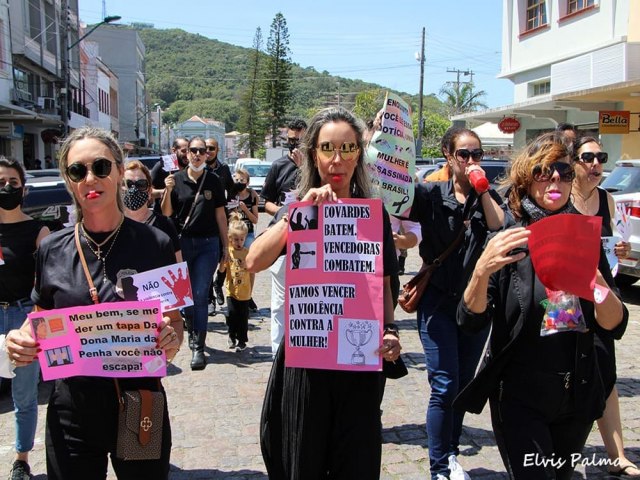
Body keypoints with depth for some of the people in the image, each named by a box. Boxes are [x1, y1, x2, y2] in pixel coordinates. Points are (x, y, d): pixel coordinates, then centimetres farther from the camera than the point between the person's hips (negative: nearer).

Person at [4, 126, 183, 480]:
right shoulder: (51, 250, -2)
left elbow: (174, 319, 2)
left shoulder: (155, 245, -7)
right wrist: (21, 344, -11)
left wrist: (172, 338, -19)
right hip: (72, 412, 1)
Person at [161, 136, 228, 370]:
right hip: (182, 243, 1)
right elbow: (166, 213, 4)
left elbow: (220, 215, 7)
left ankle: (198, 348, -3)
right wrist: (168, 191, -13)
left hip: (207, 244, -1)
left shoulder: (214, 181, 3)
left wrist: (225, 246, 6)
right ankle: (192, 333, 34)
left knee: (200, 296, -6)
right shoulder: (176, 179, 3)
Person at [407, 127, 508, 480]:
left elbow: (501, 228, -11)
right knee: (445, 386, -6)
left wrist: (482, 189, -12)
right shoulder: (431, 194, -3)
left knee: (464, 384, 12)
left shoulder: (488, 197, 6)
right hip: (438, 301, -3)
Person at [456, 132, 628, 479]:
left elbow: (615, 327, -5)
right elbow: (471, 322, -15)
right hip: (519, 398, -4)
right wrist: (482, 270, -33)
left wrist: (598, 285, -25)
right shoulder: (505, 243, -8)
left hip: (577, 398, 4)